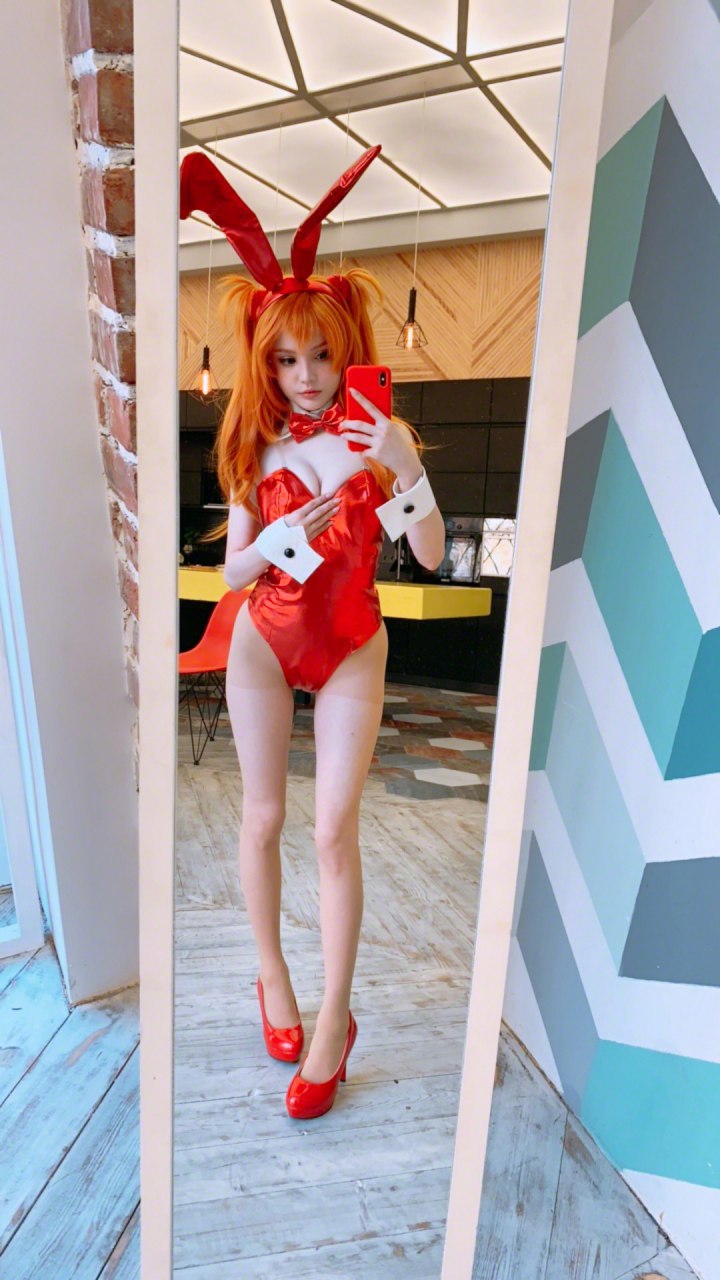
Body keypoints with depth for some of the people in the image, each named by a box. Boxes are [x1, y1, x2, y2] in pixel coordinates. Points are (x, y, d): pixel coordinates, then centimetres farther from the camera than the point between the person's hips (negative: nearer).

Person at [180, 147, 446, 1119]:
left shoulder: (381, 438, -4)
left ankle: (334, 1019, 15)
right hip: (264, 644, 2)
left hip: (352, 649, -1)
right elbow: (230, 572, -3)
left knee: (335, 829, -5)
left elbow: (431, 555, -15)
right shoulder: (259, 450, 0)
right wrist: (285, 538, -21)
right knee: (263, 817, 7)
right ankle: (274, 980, 31)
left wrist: (401, 468, -28)